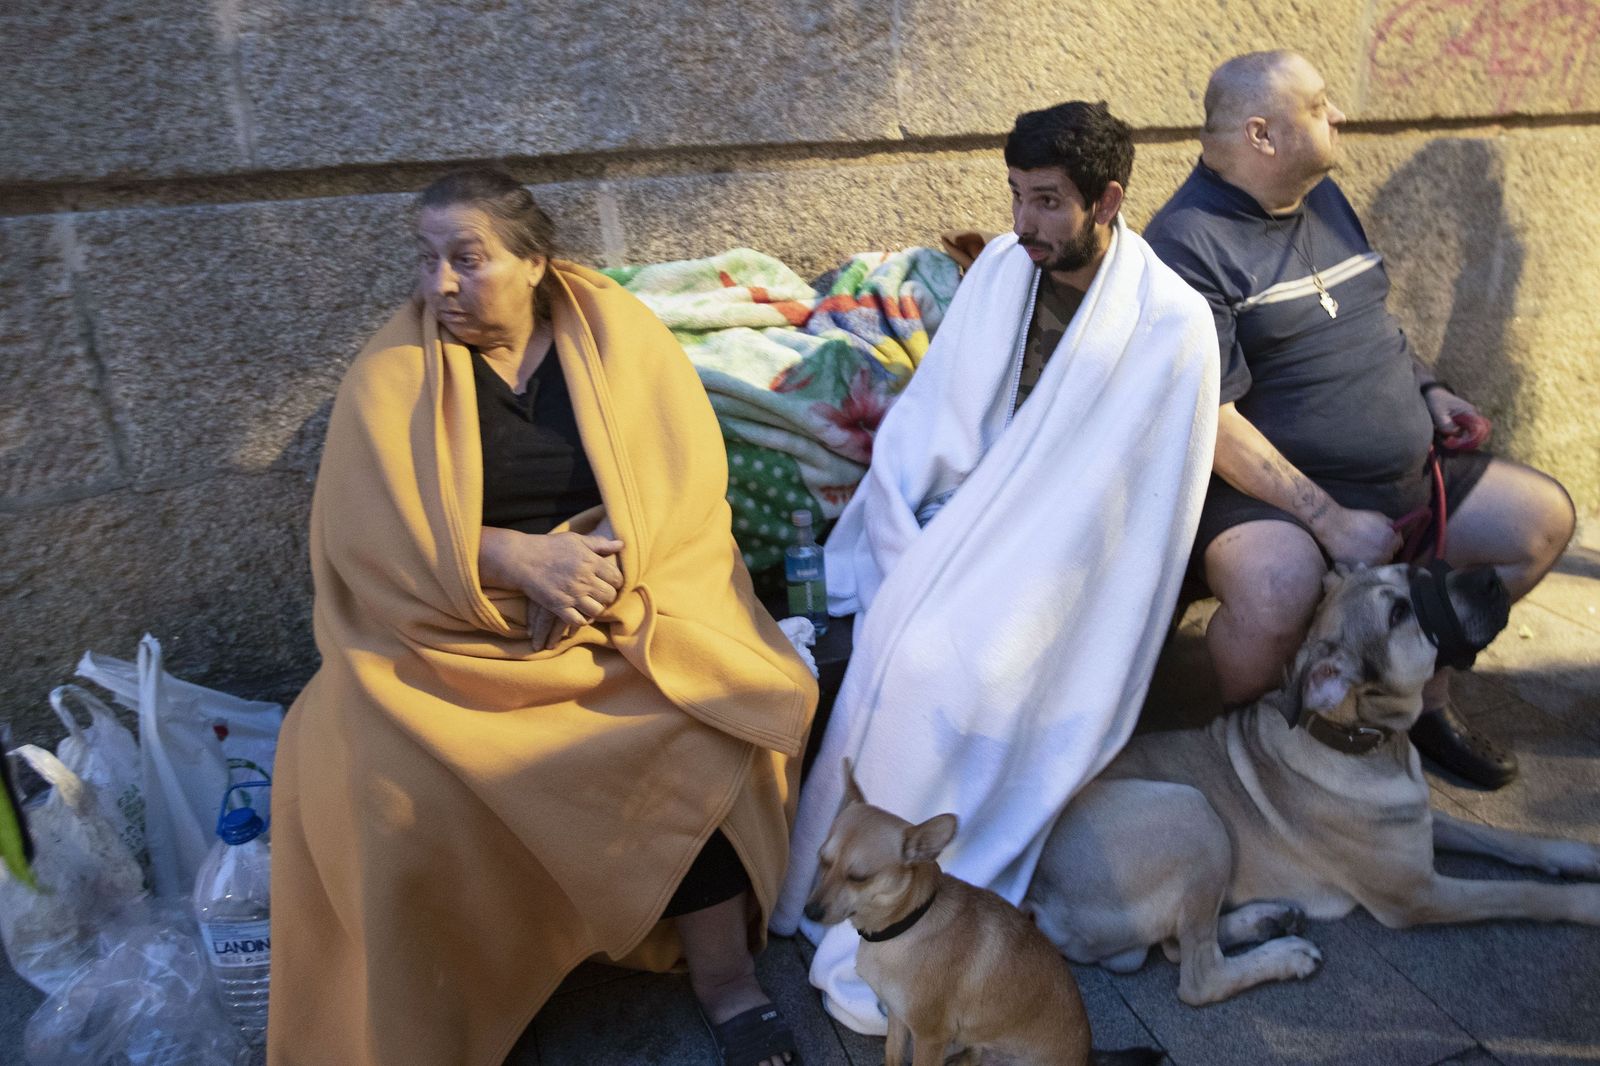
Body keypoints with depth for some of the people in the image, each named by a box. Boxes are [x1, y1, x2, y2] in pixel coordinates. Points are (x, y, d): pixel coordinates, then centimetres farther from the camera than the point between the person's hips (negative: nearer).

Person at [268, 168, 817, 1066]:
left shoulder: (621, 334, 1)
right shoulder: (391, 373, 0)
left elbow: (687, 474, -6)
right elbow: (371, 529, -10)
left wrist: (603, 561, -22)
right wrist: (520, 558, -24)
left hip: (635, 600, 0)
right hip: (451, 625, 1)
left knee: (697, 726, -27)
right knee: (372, 767, -25)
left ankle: (725, 974, -8)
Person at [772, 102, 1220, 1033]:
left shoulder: (1172, 323, -10)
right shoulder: (1003, 267, 5)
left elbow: (1134, 504, -11)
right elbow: (927, 417, 5)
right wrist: (904, 550, -7)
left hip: (1066, 556, -5)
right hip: (959, 530, 5)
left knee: (945, 665, -27)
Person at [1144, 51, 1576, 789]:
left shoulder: (1321, 196, 11)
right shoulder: (1188, 244, -16)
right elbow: (1211, 421, -23)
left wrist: (1426, 389, 9)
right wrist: (1328, 521, -24)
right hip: (1266, 491, -9)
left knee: (1543, 517, 7)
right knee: (1279, 588, -38)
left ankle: (1426, 696, 22)